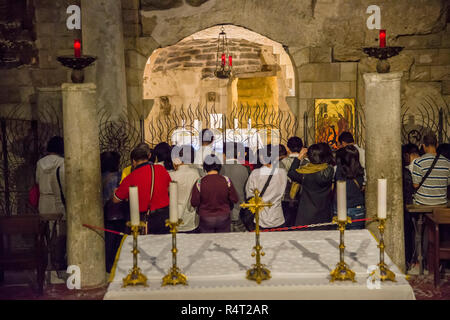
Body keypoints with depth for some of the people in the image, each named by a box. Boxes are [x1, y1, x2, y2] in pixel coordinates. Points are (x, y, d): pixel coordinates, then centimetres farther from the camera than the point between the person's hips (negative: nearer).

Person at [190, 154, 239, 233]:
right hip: (224, 218, 1)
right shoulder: (226, 180, -10)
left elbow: (194, 203, -9)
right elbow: (235, 199, -4)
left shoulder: (200, 182, -13)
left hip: (206, 219, -1)